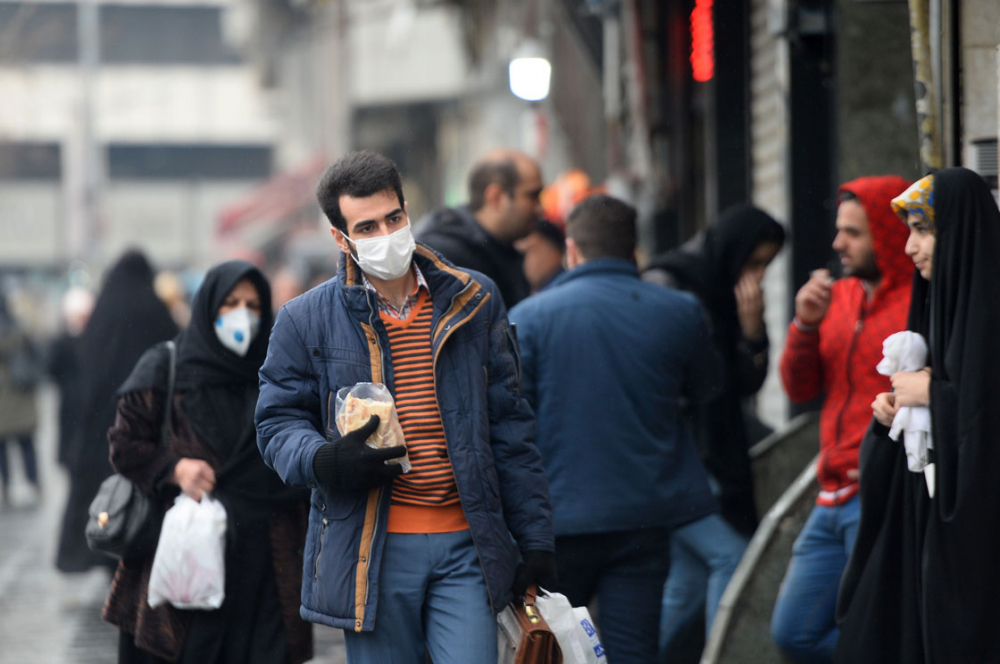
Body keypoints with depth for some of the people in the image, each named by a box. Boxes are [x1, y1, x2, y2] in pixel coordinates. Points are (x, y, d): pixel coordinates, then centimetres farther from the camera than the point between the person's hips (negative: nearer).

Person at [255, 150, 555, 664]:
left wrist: (534, 540, 8)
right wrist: (325, 461, -16)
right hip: (370, 552, -1)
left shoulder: (473, 302, 8)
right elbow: (278, 423, 8)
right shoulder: (306, 321, 3)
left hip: (464, 546, 1)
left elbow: (508, 427, 11)